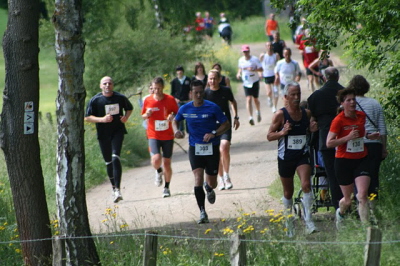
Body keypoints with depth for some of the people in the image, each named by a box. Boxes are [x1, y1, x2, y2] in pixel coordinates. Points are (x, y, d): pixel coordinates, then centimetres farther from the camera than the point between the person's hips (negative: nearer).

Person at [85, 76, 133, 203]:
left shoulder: (120, 98, -1)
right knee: (108, 162, 10)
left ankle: (118, 189, -22)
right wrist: (102, 119, -19)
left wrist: (126, 117, -4)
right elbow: (87, 117, -4)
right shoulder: (95, 100, -5)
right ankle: (114, 187, 30)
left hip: (118, 131, -1)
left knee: (115, 158, -18)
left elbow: (129, 108, 18)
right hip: (103, 134, 1)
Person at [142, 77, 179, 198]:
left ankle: (167, 187, 22)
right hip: (153, 136, 0)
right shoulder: (148, 101, -2)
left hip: (167, 136, 0)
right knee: (156, 159, -22)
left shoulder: (170, 99, -5)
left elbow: (177, 113, 6)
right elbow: (143, 115, 11)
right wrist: (147, 114, -13)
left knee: (167, 163, 3)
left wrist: (172, 116, -17)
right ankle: (159, 172, 14)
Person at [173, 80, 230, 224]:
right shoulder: (185, 109, -1)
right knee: (198, 179, -17)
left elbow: (226, 124, -3)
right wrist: (176, 130, -4)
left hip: (212, 148, 0)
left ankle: (209, 188, 48)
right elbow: (175, 120, 18)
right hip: (195, 147, 0)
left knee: (212, 183, 8)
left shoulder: (212, 108, -8)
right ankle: (202, 212, -13)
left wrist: (214, 134, -19)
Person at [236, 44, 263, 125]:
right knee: (248, 99, -12)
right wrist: (239, 73, 0)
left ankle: (258, 112, 38)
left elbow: (261, 69, -8)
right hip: (246, 82, 2)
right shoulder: (241, 60, 4)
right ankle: (250, 117, -20)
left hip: (255, 81, -2)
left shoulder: (255, 59, -9)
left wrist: (253, 69, -25)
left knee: (255, 99, 8)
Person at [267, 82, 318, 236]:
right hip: (285, 158, -2)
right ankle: (289, 225, 29)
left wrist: (312, 129, -4)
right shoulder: (280, 115, -9)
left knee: (306, 185, -21)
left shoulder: (306, 113, 2)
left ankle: (308, 221, -17)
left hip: (302, 156, 2)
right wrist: (282, 132, -24)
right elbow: (269, 136, -6)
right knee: (288, 192, 11)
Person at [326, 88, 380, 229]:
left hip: (361, 160, 3)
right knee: (348, 200, 8)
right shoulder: (338, 120, -13)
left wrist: (368, 136, 5)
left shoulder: (361, 116, 4)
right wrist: (348, 137, -24)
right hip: (343, 161, -3)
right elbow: (329, 143, -16)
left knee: (362, 195, -16)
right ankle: (340, 212, 43)